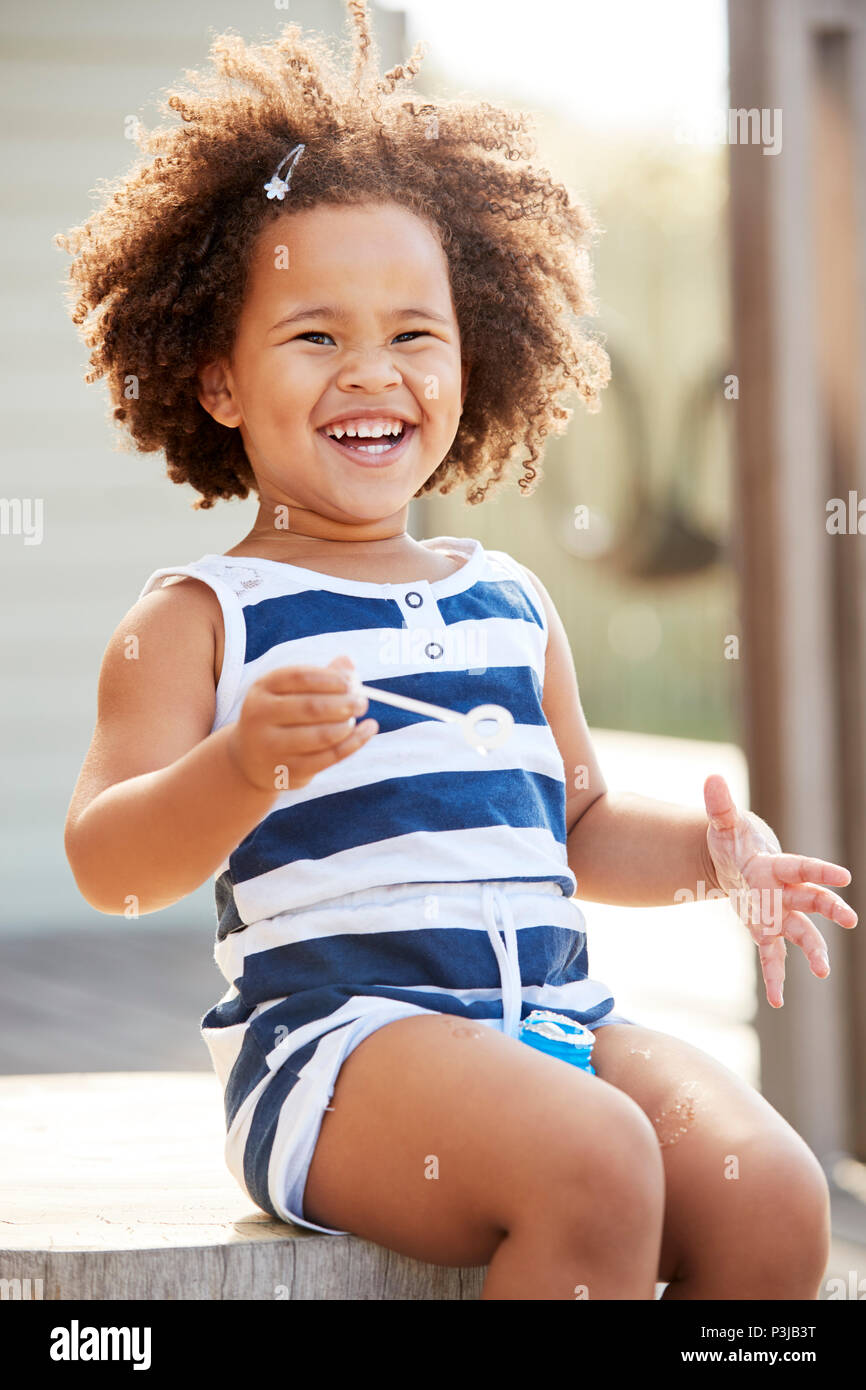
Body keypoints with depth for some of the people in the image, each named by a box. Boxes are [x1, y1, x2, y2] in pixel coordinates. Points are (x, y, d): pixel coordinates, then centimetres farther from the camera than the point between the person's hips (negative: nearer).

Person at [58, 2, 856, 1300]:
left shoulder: (511, 604, 20)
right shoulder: (199, 618, 2)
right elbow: (108, 867, -9)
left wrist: (709, 848, 11)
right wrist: (243, 769, -28)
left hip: (557, 1019, 6)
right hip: (331, 1031, -6)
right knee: (594, 1167, -32)